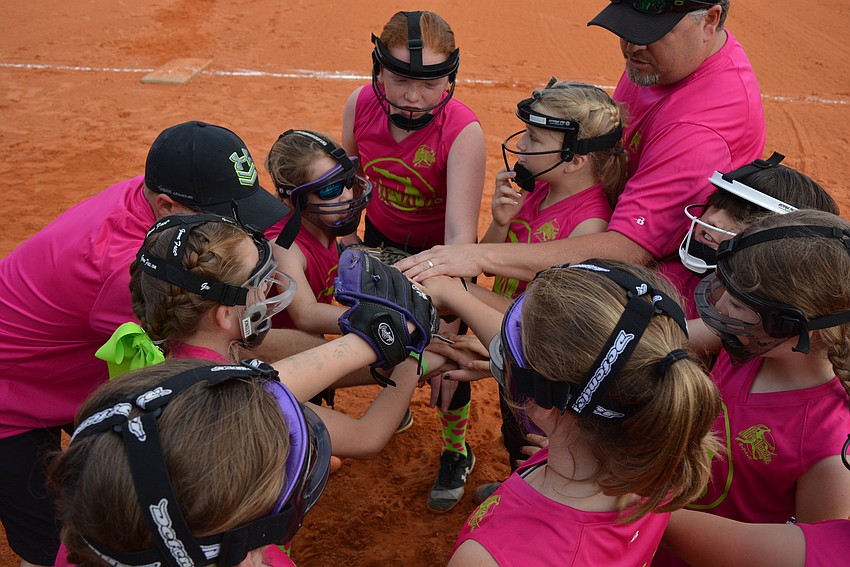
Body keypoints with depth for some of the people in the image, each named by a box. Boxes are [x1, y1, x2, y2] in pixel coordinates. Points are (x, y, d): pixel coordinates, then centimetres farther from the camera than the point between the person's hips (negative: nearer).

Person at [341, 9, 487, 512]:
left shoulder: (462, 131, -34)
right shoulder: (361, 104, -20)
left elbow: (461, 234, -41)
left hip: (438, 250, -4)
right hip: (382, 240, 4)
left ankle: (456, 452, 30)